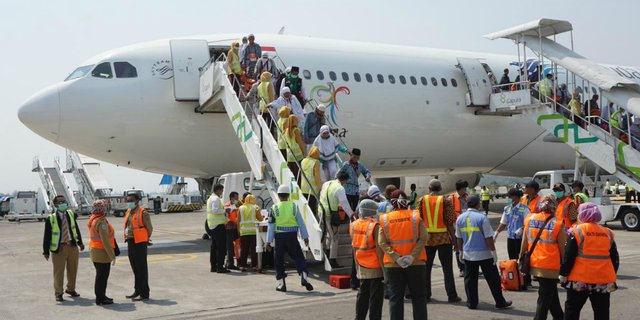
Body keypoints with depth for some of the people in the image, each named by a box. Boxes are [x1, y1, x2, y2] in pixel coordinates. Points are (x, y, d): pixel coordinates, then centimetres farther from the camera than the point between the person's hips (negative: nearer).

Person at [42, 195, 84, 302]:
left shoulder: (71, 214, 4)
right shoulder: (51, 218, -10)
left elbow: (76, 229, 14)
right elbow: (47, 235, -8)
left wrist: (80, 242, 17)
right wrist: (46, 251, -9)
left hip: (72, 246, 5)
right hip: (59, 248, -5)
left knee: (73, 269, 15)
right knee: (58, 271, 4)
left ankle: (71, 289, 34)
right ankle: (58, 293, 17)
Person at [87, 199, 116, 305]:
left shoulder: (93, 219, 9)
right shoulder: (101, 221, -21)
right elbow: (105, 240, -24)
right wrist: (112, 255, -19)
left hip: (94, 250, 10)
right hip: (102, 252, -10)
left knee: (100, 275, 19)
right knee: (102, 276, -1)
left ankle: (101, 296, 29)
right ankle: (100, 299, 5)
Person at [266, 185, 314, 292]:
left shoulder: (274, 208, -1)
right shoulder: (294, 206, 2)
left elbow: (271, 226, -1)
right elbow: (301, 223, 5)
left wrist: (269, 241, 4)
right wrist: (305, 237, 13)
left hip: (279, 236, 0)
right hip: (292, 236, 0)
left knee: (279, 260, 10)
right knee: (298, 257, 8)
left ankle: (281, 284, 10)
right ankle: (304, 276, -10)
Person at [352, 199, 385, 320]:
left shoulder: (354, 225, 2)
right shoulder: (375, 226, -15)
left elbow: (354, 247, 8)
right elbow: (378, 249, -18)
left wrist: (357, 265, 16)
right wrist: (384, 268, -14)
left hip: (362, 266, 6)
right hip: (375, 267, -6)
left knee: (362, 294, 17)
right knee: (376, 296, 2)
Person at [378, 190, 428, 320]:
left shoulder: (385, 219, 1)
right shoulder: (416, 216, -1)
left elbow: (382, 243, -7)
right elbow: (423, 238, -10)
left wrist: (396, 258, -12)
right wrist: (413, 256, -13)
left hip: (392, 265, 0)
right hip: (416, 263, 0)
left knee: (395, 298, 6)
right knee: (418, 297, 10)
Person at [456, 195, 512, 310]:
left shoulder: (460, 218, 3)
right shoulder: (481, 217, -12)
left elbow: (459, 238, 10)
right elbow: (488, 237, -11)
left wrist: (461, 252, 21)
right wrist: (494, 252, -4)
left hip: (468, 254, 4)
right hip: (484, 254, -4)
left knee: (470, 279, 10)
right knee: (493, 279, 6)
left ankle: (472, 303, 12)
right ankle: (500, 302, 13)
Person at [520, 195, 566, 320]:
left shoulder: (530, 219, 0)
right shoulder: (558, 224, -11)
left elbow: (524, 243, 5)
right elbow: (562, 249, -6)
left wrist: (521, 259, 15)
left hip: (534, 265, 5)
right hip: (551, 267, -5)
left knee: (551, 293, 23)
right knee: (545, 297, 5)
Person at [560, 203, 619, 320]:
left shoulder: (577, 231, -8)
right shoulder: (608, 233, 6)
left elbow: (568, 257, -10)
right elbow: (615, 258, 12)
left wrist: (563, 274, 0)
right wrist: (612, 278, 21)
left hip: (579, 280, -4)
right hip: (604, 282, 4)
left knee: (572, 311, 9)